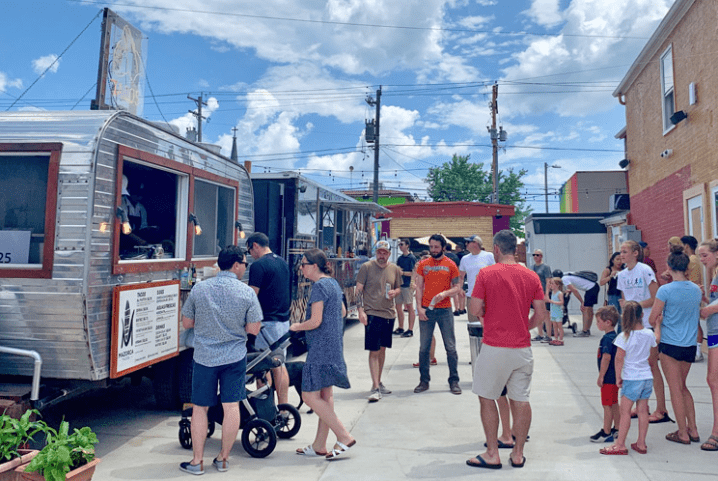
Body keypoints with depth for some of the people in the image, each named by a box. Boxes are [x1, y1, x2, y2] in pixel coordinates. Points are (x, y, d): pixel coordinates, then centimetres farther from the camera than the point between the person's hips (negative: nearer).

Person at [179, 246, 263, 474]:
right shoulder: (247, 293, -9)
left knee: (200, 408, 12)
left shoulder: (199, 289, -4)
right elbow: (254, 329, -6)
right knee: (231, 407, 10)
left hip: (204, 358, 1)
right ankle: (223, 459, 20)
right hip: (235, 357, -1)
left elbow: (186, 323, 4)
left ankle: (197, 462, 19)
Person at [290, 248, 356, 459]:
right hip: (334, 346, 10)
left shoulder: (319, 286, -16)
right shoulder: (333, 283, 13)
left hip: (321, 347, -10)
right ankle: (319, 445, 22)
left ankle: (344, 437, -1)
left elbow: (315, 321, -20)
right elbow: (342, 312, 24)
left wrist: (296, 326, -3)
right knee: (325, 394, 13)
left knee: (310, 396, -4)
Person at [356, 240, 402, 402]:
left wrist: (394, 292, -6)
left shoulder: (395, 269, 7)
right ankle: (375, 388, -1)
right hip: (372, 314, -4)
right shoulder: (366, 267, -4)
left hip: (389, 313, 5)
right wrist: (361, 310, -13)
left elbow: (399, 288, 18)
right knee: (374, 351, -5)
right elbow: (359, 290, -4)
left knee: (382, 349, 15)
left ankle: (378, 382, 29)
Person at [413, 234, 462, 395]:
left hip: (445, 310, -1)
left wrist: (445, 293, -16)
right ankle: (424, 380, 16)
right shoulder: (423, 264, 6)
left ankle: (454, 381, 14)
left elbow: (457, 286, 3)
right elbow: (419, 287, 6)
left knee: (450, 347, 2)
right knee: (424, 347, 5)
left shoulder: (450, 265, 2)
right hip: (426, 310, 1)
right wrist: (419, 307, -4)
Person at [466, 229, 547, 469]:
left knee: (487, 398, 9)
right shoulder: (531, 276, 3)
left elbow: (475, 310, -9)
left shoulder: (486, 273, -8)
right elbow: (541, 314, 3)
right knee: (521, 399, 12)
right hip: (522, 347, 4)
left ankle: (492, 454, 13)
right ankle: (518, 454, 21)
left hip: (494, 347, -4)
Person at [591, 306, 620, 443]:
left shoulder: (607, 338, -21)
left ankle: (606, 433, 6)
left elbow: (606, 357, -26)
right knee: (614, 404, 18)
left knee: (607, 405, -1)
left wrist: (601, 376, -19)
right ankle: (617, 429, 28)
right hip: (614, 376, 10)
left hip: (608, 378, -10)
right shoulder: (614, 337, 9)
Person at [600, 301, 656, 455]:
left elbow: (619, 359, -13)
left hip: (631, 379, -5)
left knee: (625, 411, 1)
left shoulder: (624, 337, -15)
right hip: (647, 377, 5)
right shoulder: (649, 334, -1)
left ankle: (620, 445, 5)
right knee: (642, 410, 11)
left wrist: (618, 377, -2)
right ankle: (641, 444, 18)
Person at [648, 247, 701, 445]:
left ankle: (683, 434, 13)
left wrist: (659, 323, 12)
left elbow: (652, 319, -10)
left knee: (675, 389, 5)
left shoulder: (665, 290, -15)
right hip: (690, 345, 6)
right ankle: (693, 430, 23)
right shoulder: (697, 290, 3)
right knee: (682, 387, 20)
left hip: (670, 344, -6)